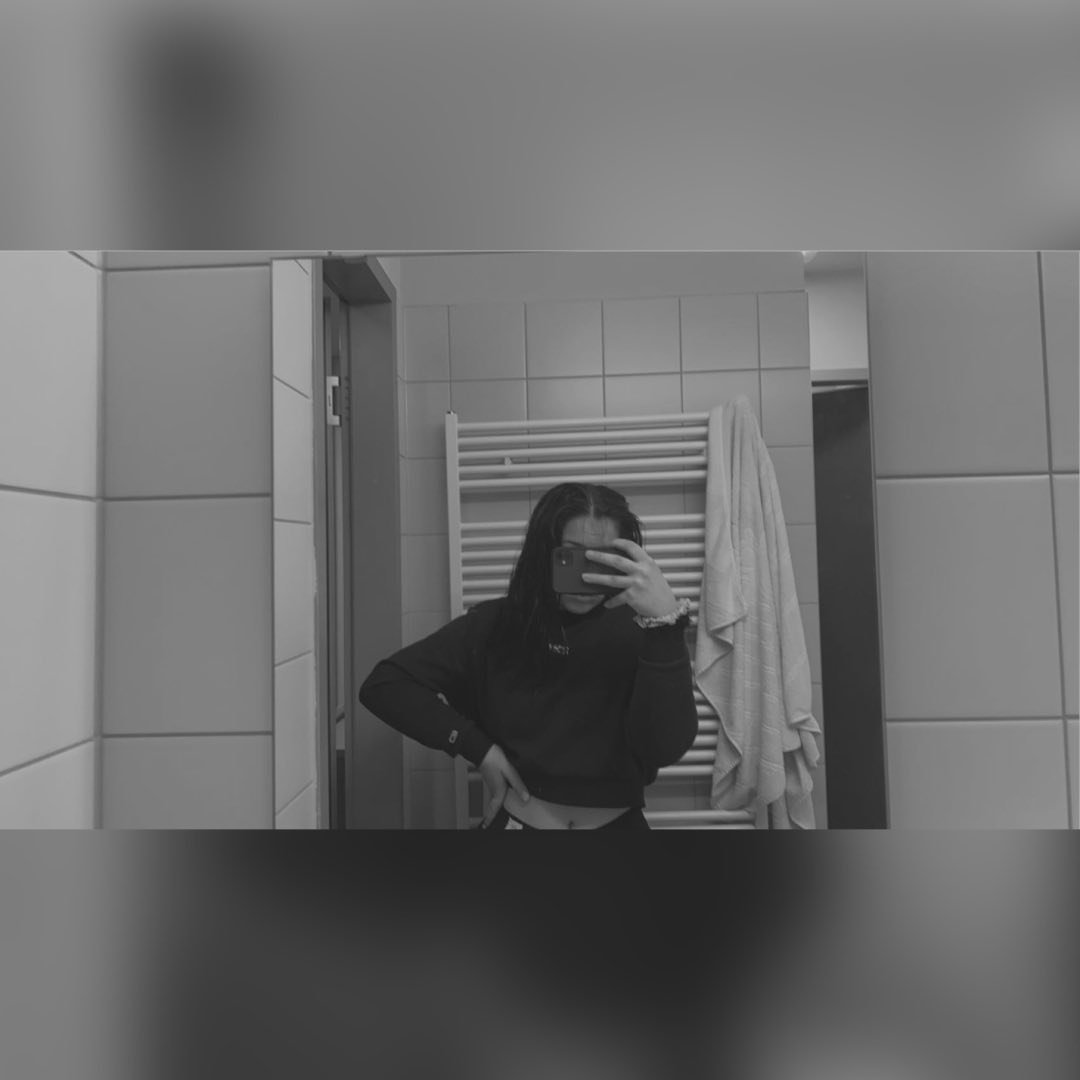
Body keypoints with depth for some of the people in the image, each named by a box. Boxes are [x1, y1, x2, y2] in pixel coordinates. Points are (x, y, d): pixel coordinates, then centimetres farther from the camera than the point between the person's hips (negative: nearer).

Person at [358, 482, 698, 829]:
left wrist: (665, 621, -27)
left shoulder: (637, 631, -6)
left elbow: (666, 748, -19)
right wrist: (478, 748, -10)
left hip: (617, 821, 1)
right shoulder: (494, 624, -4)